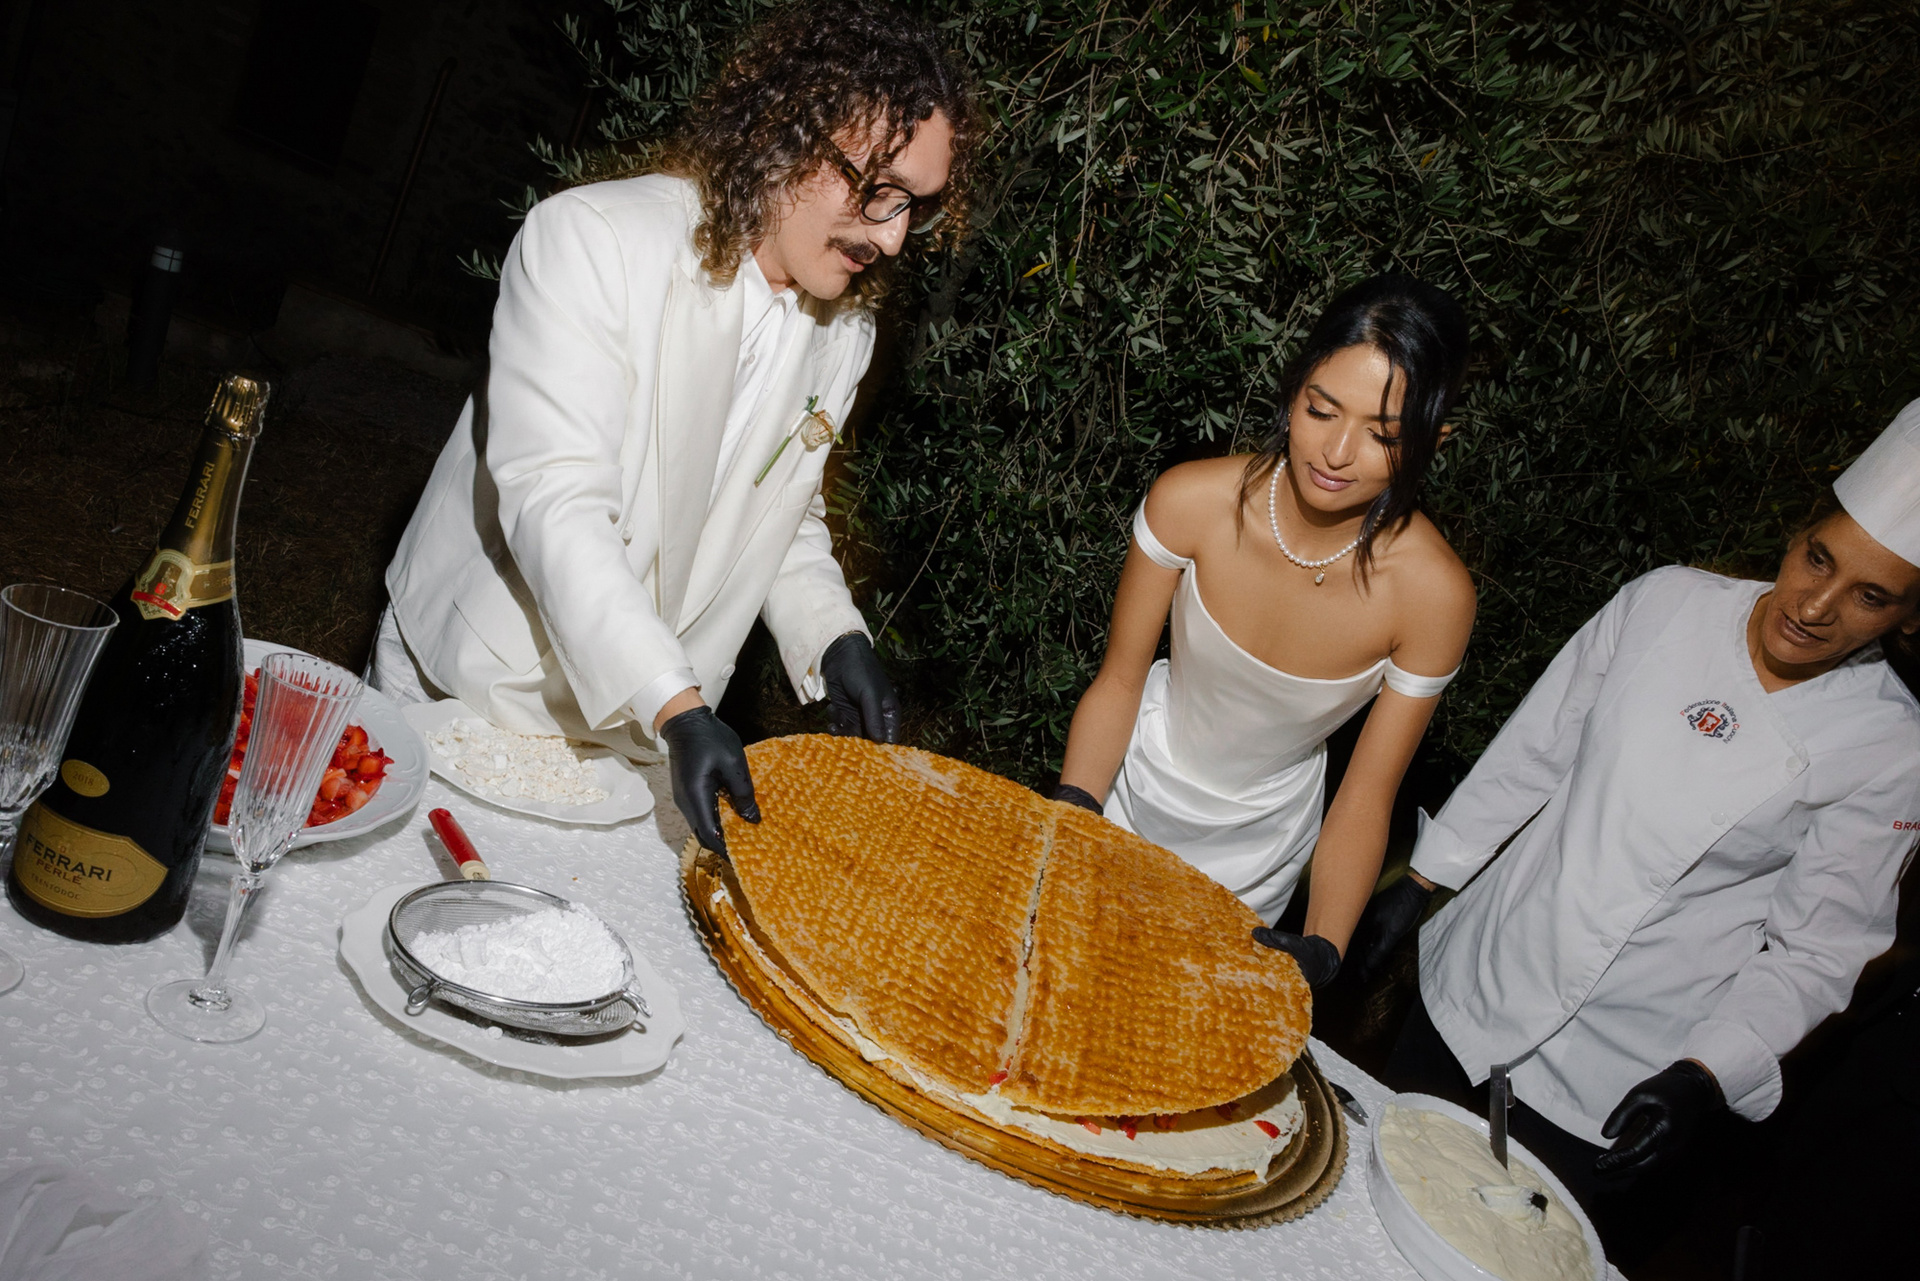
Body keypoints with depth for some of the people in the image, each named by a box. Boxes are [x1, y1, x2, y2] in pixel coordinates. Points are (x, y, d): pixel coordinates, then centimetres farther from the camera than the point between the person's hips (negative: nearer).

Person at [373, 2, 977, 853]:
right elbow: (555, 502, -28)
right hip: (470, 689, -4)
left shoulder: (845, 333, 1)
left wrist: (831, 638, -8)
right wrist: (678, 706, -37)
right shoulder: (591, 238, -19)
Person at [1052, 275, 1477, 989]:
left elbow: (1367, 796, -18)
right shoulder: (1193, 501, -26)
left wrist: (1321, 950, -27)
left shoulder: (1432, 594, -27)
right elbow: (1119, 681, -15)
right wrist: (1071, 813, -27)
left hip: (1254, 852, 0)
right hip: (1130, 790, 1)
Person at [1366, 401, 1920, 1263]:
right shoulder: (1668, 602, -8)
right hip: (1477, 985, 3)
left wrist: (1703, 1078, -19)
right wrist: (1419, 880, 5)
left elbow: (1818, 947, -8)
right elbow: (1532, 752, 1)